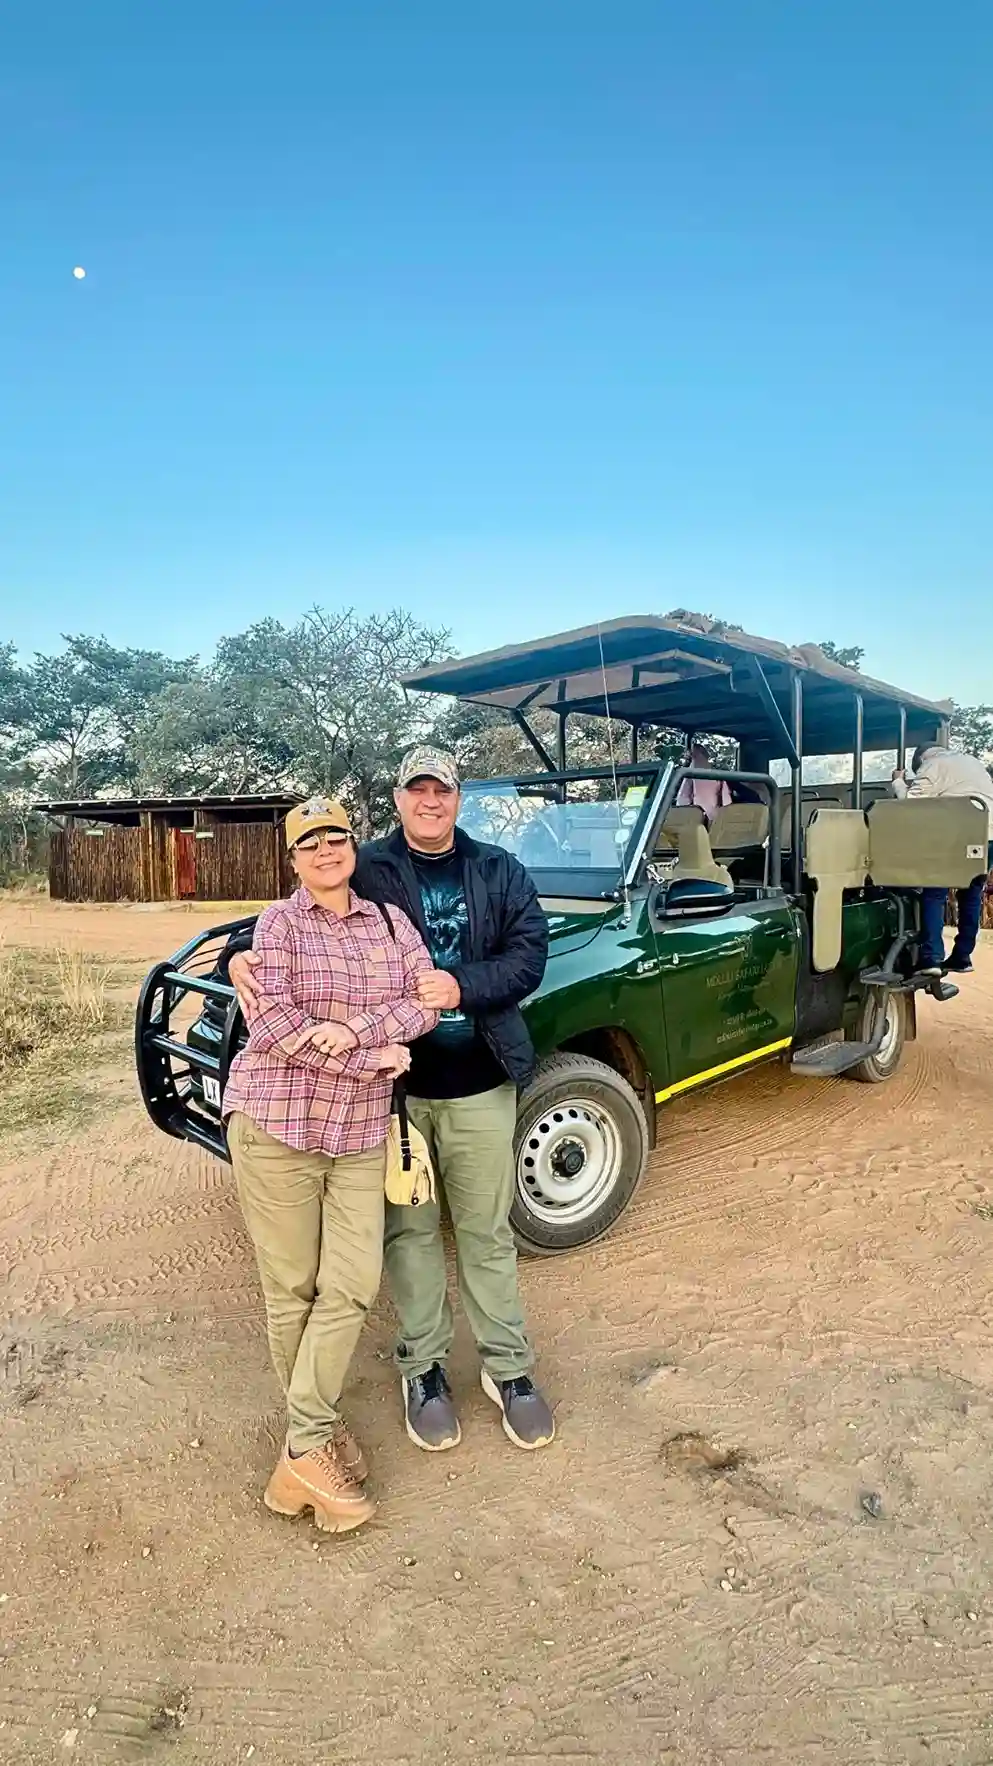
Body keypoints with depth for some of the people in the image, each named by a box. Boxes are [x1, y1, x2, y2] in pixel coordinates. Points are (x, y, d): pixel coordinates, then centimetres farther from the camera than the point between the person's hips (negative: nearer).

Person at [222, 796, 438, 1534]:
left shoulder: (391, 921, 7)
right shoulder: (279, 922, -4)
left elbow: (425, 1003, -1)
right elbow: (273, 1023, -14)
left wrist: (354, 1030, -18)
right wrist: (376, 1059, -14)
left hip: (361, 1133, 3)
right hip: (274, 1122, -3)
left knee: (353, 1286, -2)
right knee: (292, 1288, 8)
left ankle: (306, 1447, 14)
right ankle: (313, 1436, 26)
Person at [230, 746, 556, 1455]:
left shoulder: (500, 872, 3)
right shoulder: (366, 871, -1)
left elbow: (529, 956, -4)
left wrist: (463, 986, -19)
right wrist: (248, 957, -19)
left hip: (480, 1085, 1)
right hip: (392, 1082, -1)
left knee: (488, 1233, 14)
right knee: (411, 1230, 13)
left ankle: (509, 1367, 31)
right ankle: (423, 1367, 32)